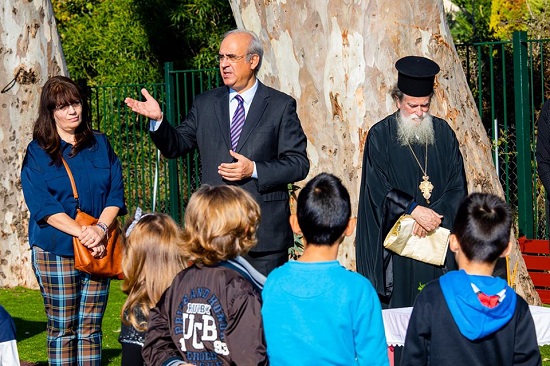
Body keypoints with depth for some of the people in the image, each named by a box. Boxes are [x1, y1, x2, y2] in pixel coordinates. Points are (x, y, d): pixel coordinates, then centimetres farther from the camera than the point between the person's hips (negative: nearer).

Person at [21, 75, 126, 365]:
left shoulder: (100, 145, 11)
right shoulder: (37, 152, 1)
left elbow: (116, 192, 5)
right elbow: (42, 205, -8)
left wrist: (101, 228, -14)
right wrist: (83, 233, -19)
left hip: (98, 248, 3)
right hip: (55, 250, -3)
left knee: (90, 328, 4)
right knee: (62, 329, -1)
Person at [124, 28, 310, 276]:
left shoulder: (281, 105, 2)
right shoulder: (205, 104, 12)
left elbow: (299, 163, -2)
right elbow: (175, 146, 11)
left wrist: (254, 170, -15)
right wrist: (158, 119, -8)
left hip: (265, 229, -2)